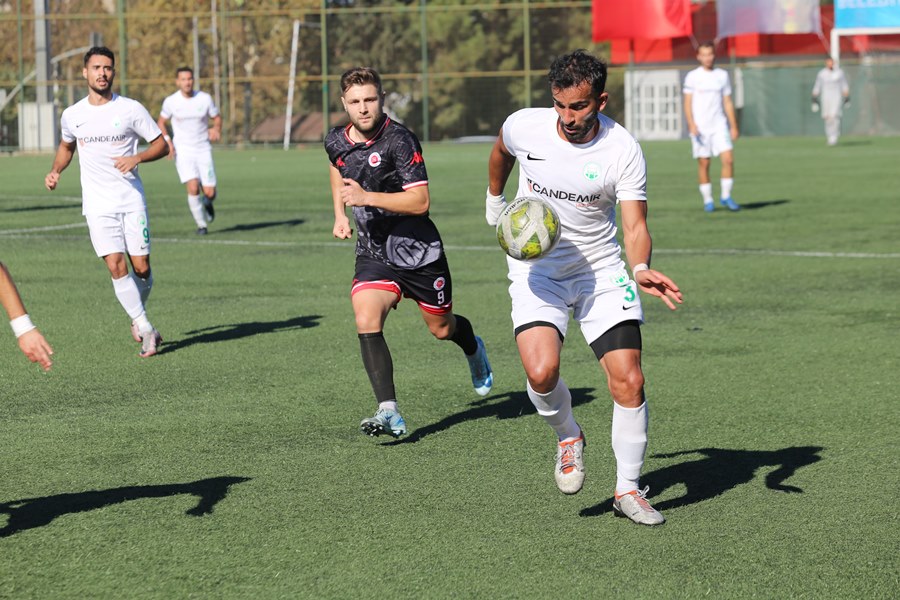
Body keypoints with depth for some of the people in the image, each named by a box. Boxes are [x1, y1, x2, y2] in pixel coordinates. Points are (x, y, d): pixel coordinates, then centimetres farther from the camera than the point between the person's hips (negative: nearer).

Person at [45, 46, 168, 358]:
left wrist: (136, 158, -16)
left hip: (132, 200, -1)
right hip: (98, 204, 1)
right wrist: (56, 171, 5)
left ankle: (137, 318, 29)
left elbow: (161, 144, 2)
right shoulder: (71, 115, 4)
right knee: (116, 266, -13)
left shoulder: (131, 109, -4)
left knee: (141, 268, -1)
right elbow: (66, 146, 23)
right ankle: (146, 330, -3)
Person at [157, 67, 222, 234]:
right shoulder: (171, 101, -4)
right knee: (193, 188, -19)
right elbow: (161, 121, 10)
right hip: (182, 151, -1)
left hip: (203, 150, 1)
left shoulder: (205, 99, -3)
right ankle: (201, 224, -1)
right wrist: (167, 141, -4)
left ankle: (207, 203, 35)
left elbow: (217, 117, 10)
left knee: (209, 192, -5)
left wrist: (216, 129, -12)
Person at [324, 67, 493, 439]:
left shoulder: (399, 140, -21)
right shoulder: (336, 142, -1)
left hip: (418, 249, -4)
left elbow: (420, 201, -25)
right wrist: (340, 214, 15)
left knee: (441, 329, 15)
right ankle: (389, 413, -24)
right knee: (366, 321, -22)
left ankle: (473, 348, 53)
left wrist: (367, 197, -30)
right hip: (373, 253, 4)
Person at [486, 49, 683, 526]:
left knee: (628, 380, -11)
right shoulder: (524, 127, -11)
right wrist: (495, 199, 29)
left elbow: (635, 226, -17)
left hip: (601, 271, 0)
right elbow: (501, 152, 15)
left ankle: (628, 489, 9)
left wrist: (641, 269, -36)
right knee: (541, 371, -24)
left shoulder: (622, 150, -16)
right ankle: (567, 436, 10)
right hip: (537, 269, 0)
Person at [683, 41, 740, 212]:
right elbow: (687, 103, -1)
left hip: (719, 125, 2)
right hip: (700, 127, -2)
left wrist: (733, 126, 8)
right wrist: (691, 124, -15)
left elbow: (727, 102, 12)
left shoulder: (722, 75, 8)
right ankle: (707, 200, 11)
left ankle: (726, 196, 0)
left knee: (728, 158, -12)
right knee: (704, 163, 1)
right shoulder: (692, 77, 1)